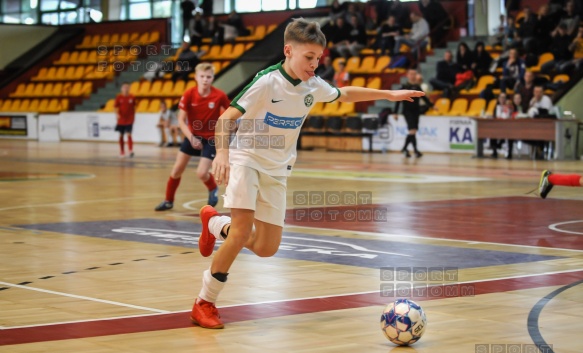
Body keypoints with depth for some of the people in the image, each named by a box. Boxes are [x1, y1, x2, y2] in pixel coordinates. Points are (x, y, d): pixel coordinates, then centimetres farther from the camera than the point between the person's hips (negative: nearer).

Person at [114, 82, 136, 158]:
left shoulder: (132, 97, -1)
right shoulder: (119, 97, -3)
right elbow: (116, 107, -4)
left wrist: (133, 116, 10)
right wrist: (117, 114, -21)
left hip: (129, 120, -1)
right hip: (121, 120, 1)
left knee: (129, 134, -13)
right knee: (121, 136, 8)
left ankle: (131, 151, -14)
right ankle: (122, 152, 20)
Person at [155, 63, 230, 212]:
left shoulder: (219, 96, -20)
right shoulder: (189, 94, -17)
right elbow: (181, 120, -15)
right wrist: (191, 137, -27)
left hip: (211, 138, -3)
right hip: (192, 136, 3)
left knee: (201, 173, -15)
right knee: (177, 170, 6)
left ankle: (213, 189, 19)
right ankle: (168, 200, 25)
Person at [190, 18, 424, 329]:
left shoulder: (313, 86, -1)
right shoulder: (267, 82, -19)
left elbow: (345, 94, 20)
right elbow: (227, 118, -21)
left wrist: (388, 94, 19)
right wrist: (222, 152, -38)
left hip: (277, 171, 6)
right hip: (245, 160, -6)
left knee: (267, 248, 3)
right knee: (243, 229, -24)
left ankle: (215, 224, 33)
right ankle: (204, 303, -9)